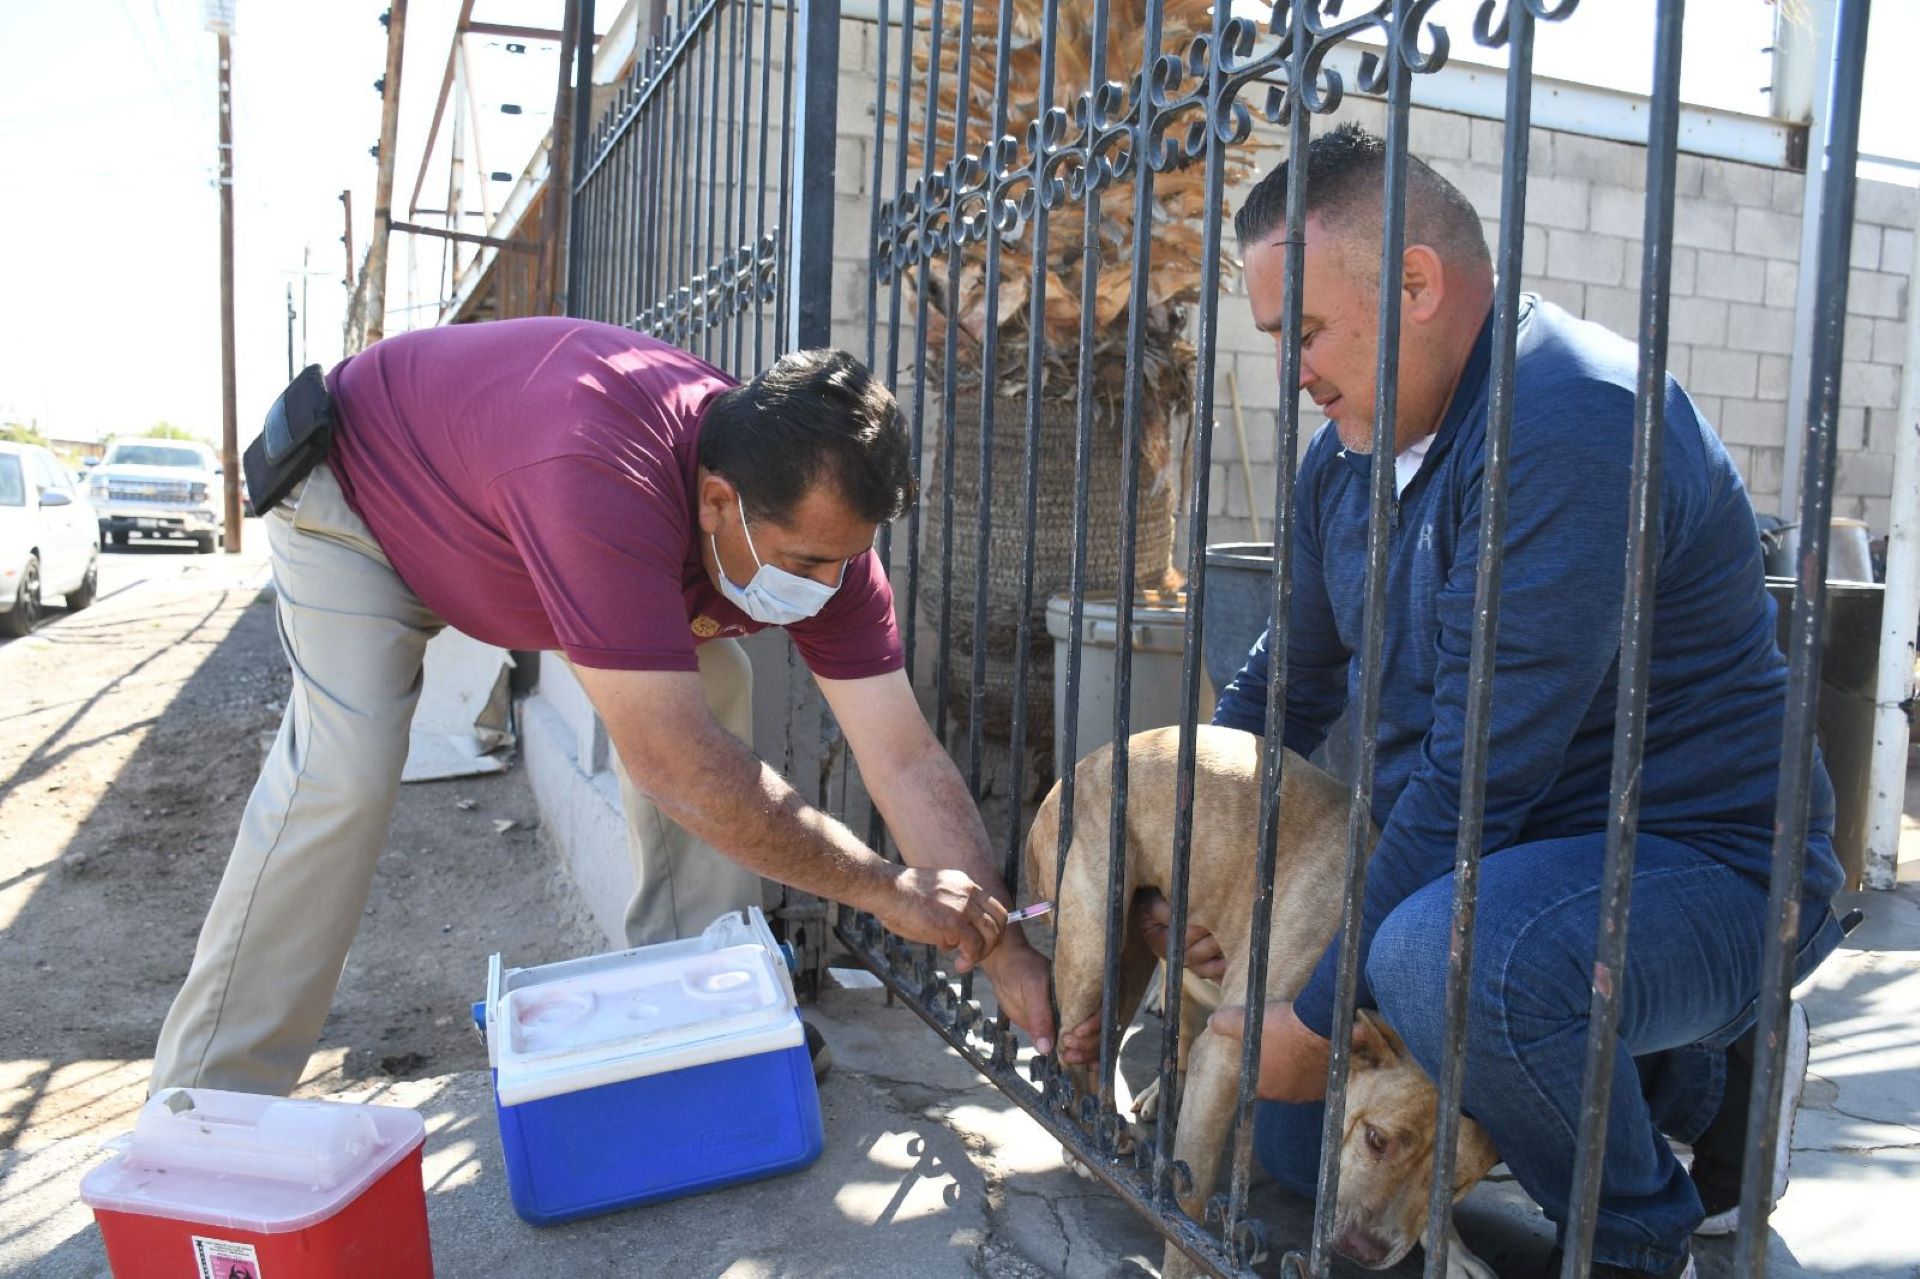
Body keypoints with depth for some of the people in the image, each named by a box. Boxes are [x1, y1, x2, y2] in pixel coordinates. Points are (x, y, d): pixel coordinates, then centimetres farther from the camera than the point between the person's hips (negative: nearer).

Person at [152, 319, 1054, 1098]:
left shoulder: (818, 522, -25)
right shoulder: (606, 476, -48)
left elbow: (908, 762, -22)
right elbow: (676, 764, -47)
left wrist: (1000, 947, -28)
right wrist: (883, 887, -37)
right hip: (357, 492, -5)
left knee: (715, 688, -7)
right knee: (342, 774, -23)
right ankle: (210, 1101, -7)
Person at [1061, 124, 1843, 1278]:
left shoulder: (1573, 420, -26)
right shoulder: (1349, 454, 3)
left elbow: (1482, 771, -29)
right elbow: (1286, 691, 12)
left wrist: (1322, 1016, -21)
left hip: (1704, 866, -9)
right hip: (1481, 866, 9)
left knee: (1445, 954, -40)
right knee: (1299, 1145, 13)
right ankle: (1692, 1078, 20)